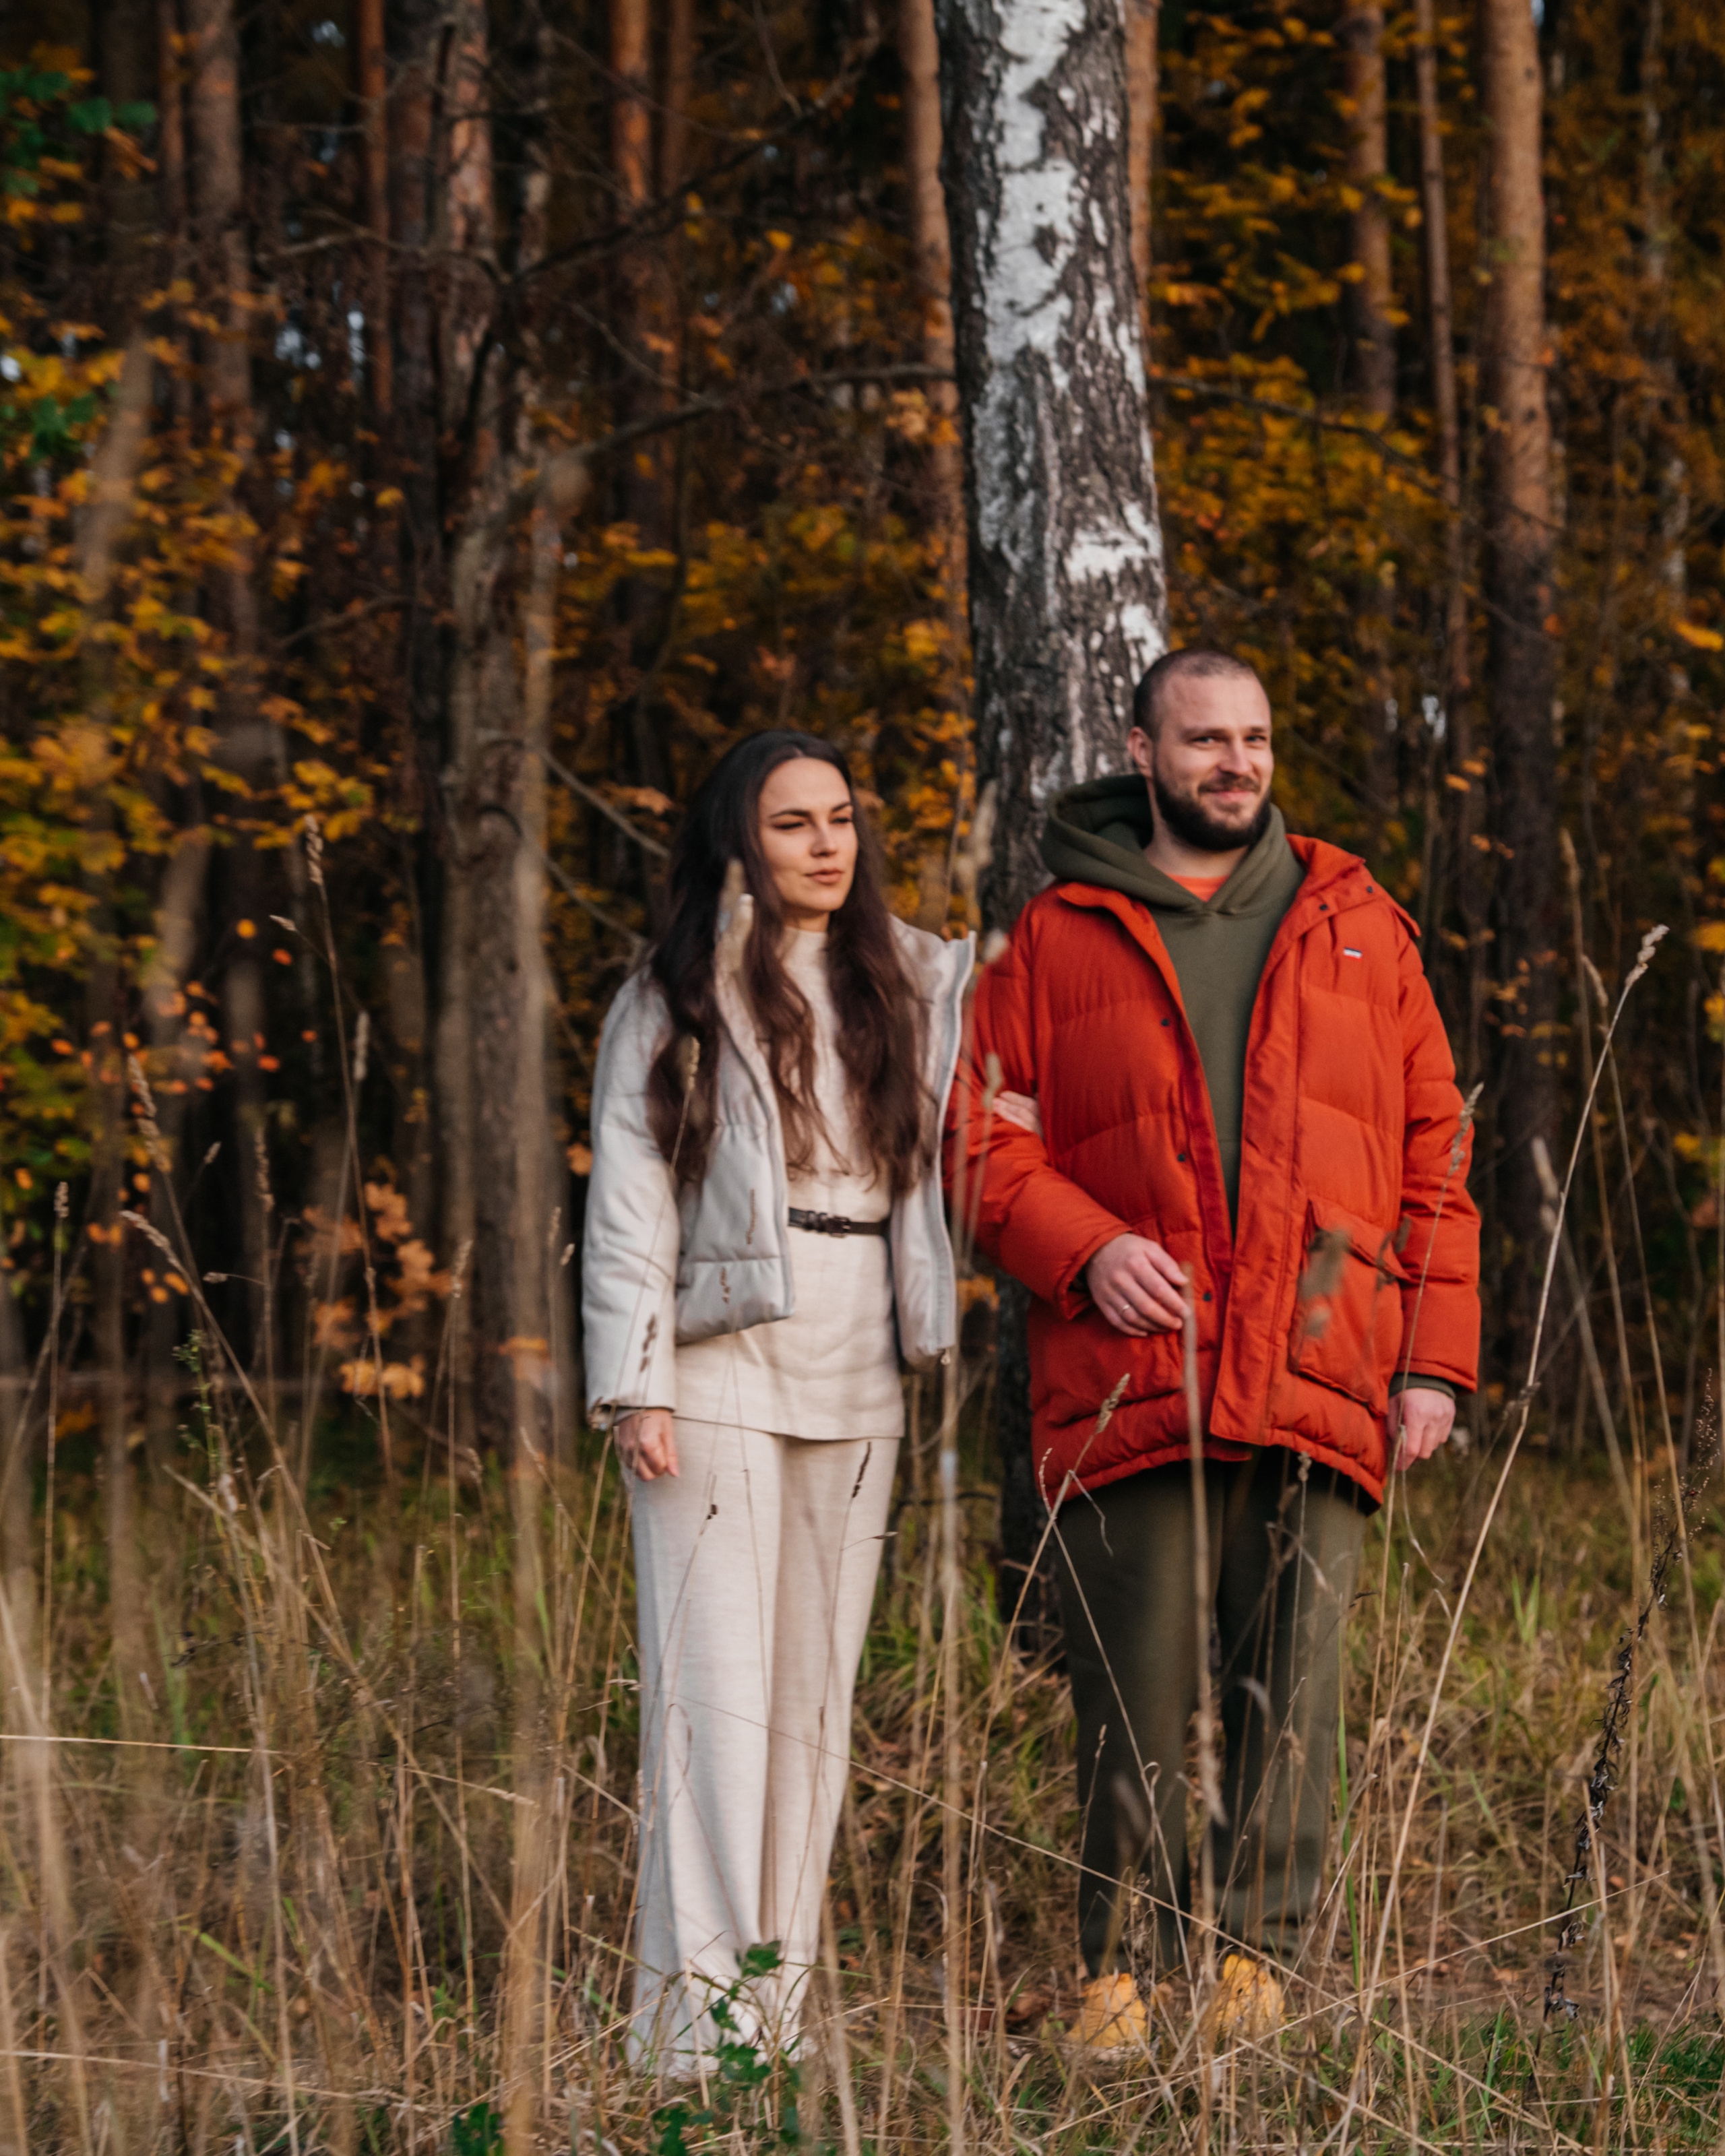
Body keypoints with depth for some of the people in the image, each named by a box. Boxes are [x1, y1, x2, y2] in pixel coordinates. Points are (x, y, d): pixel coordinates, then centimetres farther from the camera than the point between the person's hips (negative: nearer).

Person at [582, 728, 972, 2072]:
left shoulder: (910, 988, 13)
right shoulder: (672, 1006, 2)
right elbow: (627, 1206, -2)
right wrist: (633, 1389, -10)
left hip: (858, 1384, 4)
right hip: (718, 1370, -4)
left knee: (818, 1692, 4)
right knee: (717, 1685, -11)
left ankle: (777, 2008, 8)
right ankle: (699, 2013, -14)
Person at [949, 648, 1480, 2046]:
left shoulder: (1358, 929, 14)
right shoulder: (1060, 937, 10)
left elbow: (1434, 1155, 13)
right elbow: (988, 1142, 7)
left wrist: (1436, 1358, 5)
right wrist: (1086, 1250, -12)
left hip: (1321, 1392, 1)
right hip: (1128, 1390, -1)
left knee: (1291, 1687, -2)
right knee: (1132, 1697, 0)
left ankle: (1257, 1953, 4)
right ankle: (1125, 1964, 9)